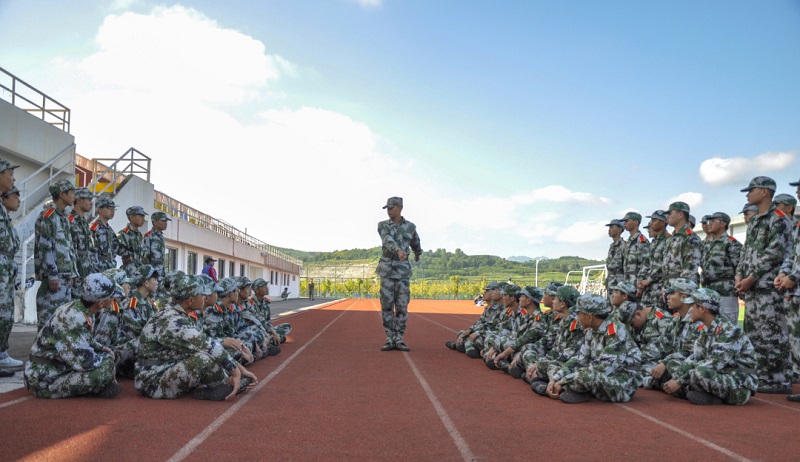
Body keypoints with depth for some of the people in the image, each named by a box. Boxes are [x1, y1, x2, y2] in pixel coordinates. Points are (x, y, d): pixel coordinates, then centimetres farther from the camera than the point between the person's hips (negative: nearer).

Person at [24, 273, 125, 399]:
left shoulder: (76, 307, 0)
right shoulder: (74, 320, -28)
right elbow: (85, 362, -29)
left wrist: (101, 349, 7)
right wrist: (107, 356, -11)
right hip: (45, 382, -10)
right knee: (105, 367, -25)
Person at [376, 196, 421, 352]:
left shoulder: (410, 226, 6)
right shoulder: (383, 225, -2)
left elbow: (415, 243, 27)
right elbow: (388, 240, -23)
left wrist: (417, 254, 46)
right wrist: (399, 250, -43)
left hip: (403, 270, 1)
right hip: (387, 268, -1)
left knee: (402, 306, -1)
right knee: (387, 305, 0)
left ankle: (399, 340, 6)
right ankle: (389, 340, 6)